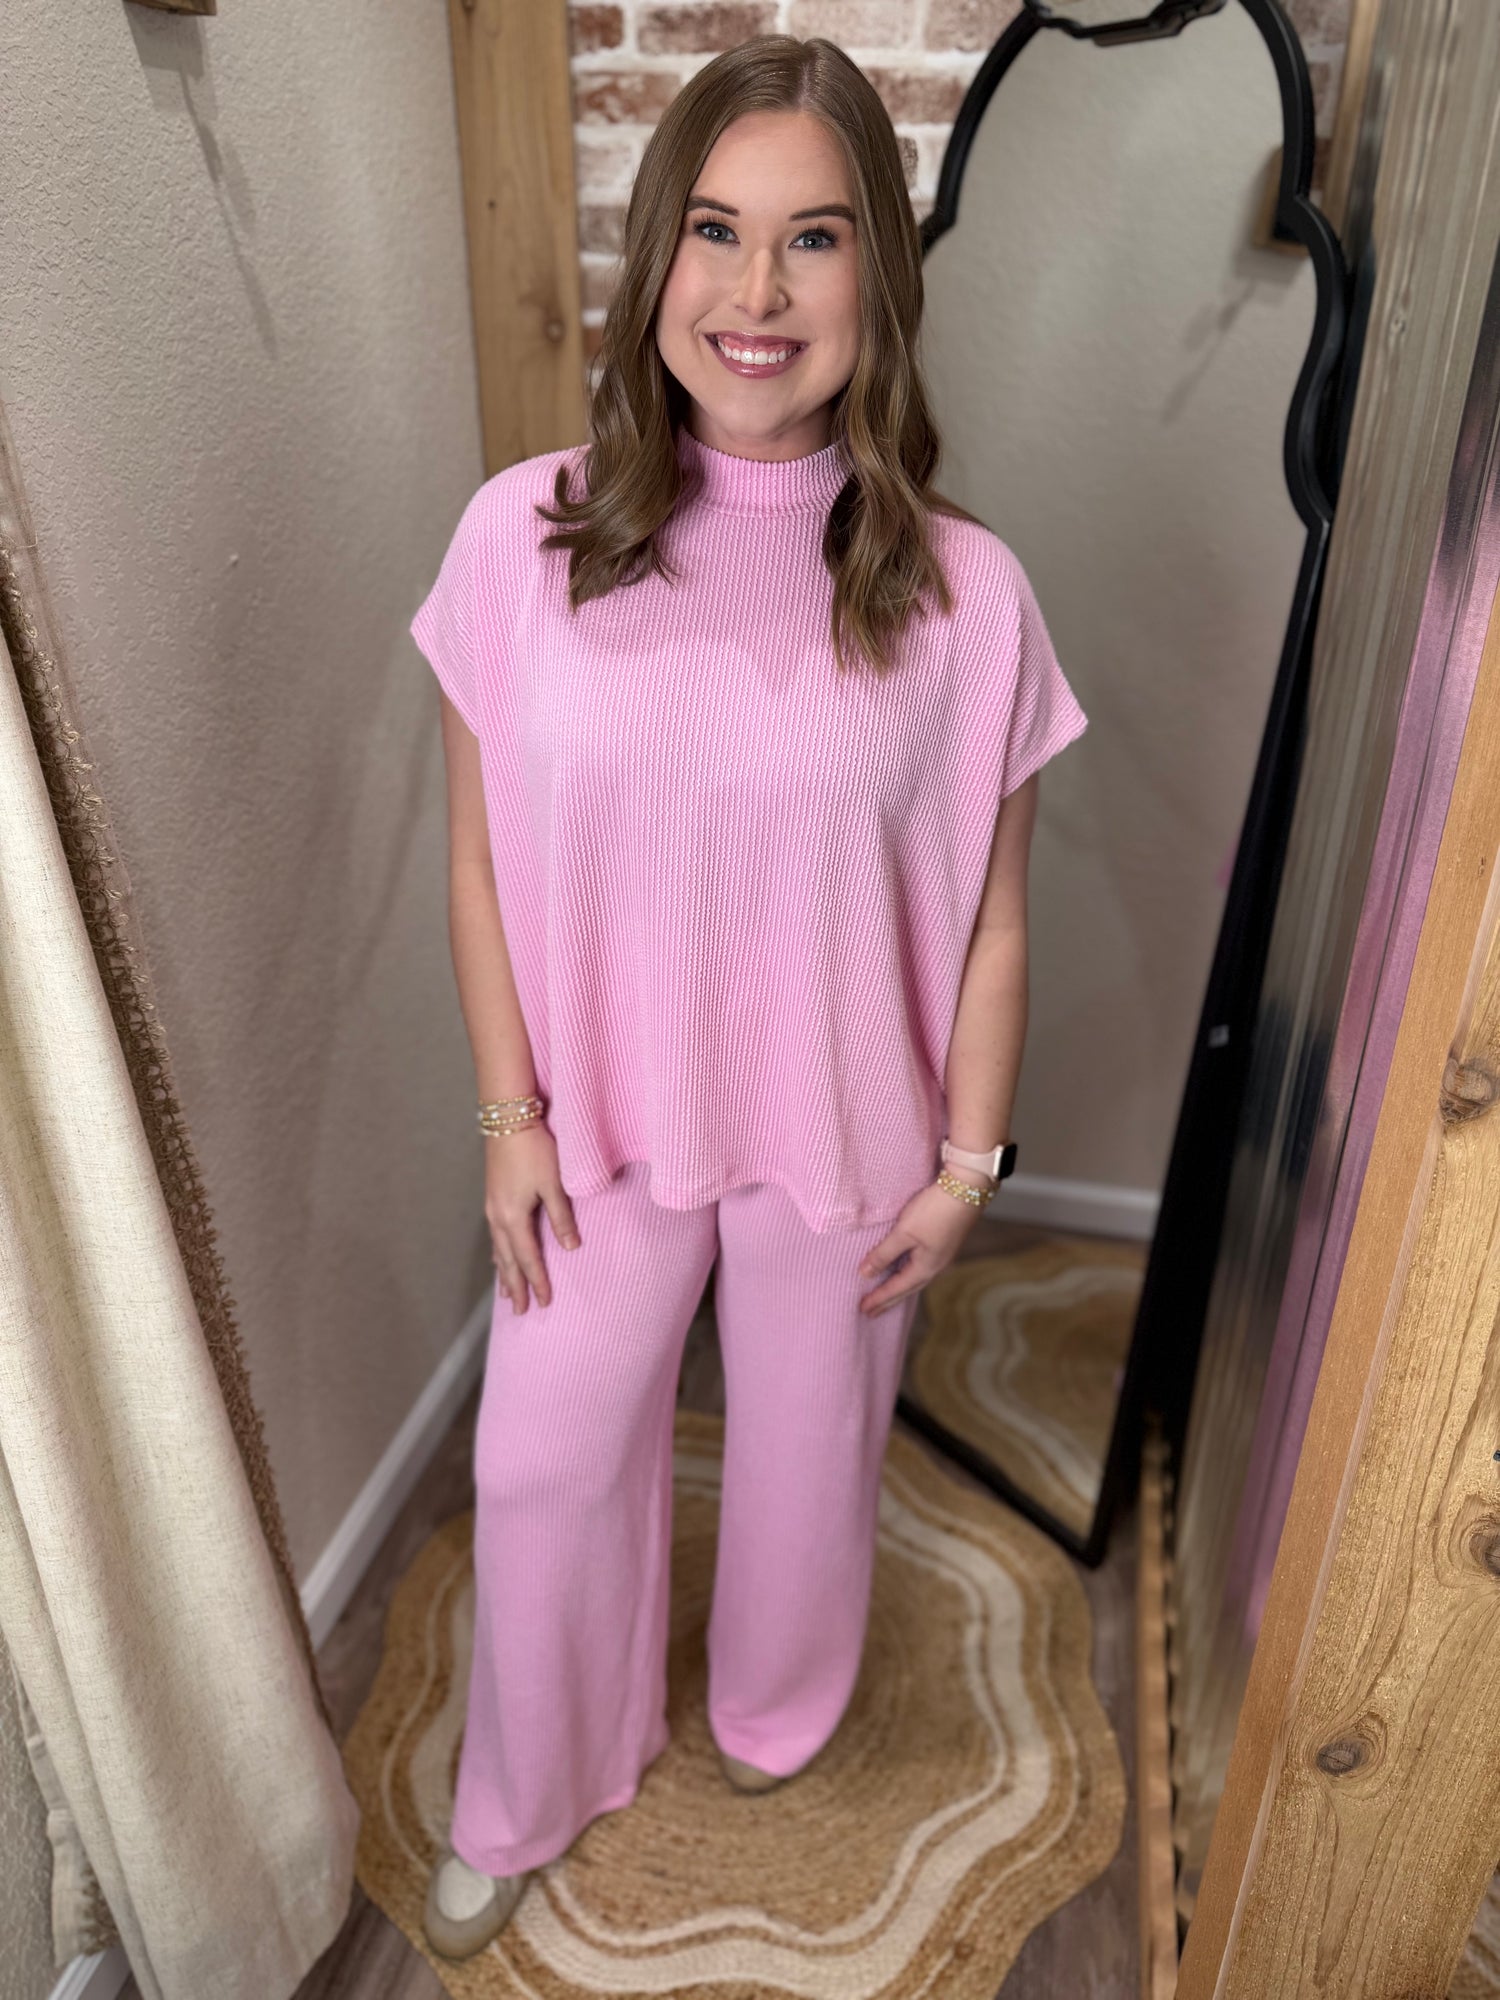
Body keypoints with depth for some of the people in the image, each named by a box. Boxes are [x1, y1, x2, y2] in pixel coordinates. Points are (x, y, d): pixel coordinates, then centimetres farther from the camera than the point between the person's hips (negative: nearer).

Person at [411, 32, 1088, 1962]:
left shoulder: (961, 591, -15)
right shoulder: (523, 535, -13)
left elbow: (987, 914, -6)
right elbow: (481, 861, -5)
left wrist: (967, 1162, -2)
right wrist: (509, 1115, -3)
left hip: (842, 1136, 0)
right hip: (603, 1124, 1)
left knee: (806, 1451, 23)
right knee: (544, 1461, 17)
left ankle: (774, 1715, 58)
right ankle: (525, 1797, 49)